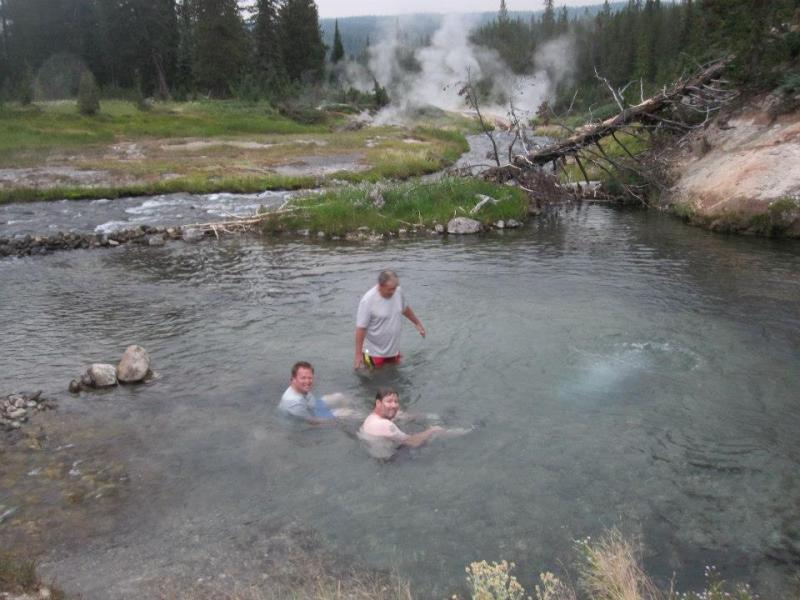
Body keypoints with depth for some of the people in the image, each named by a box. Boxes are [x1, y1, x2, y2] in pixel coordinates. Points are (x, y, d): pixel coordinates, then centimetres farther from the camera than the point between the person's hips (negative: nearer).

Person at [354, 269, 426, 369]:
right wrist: (358, 354, -21)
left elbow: (405, 308, 14)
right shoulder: (368, 300, -24)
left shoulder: (398, 292, -8)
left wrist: (417, 323, 24)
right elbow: (360, 328, -21)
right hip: (375, 353, -6)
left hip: (394, 350, 6)